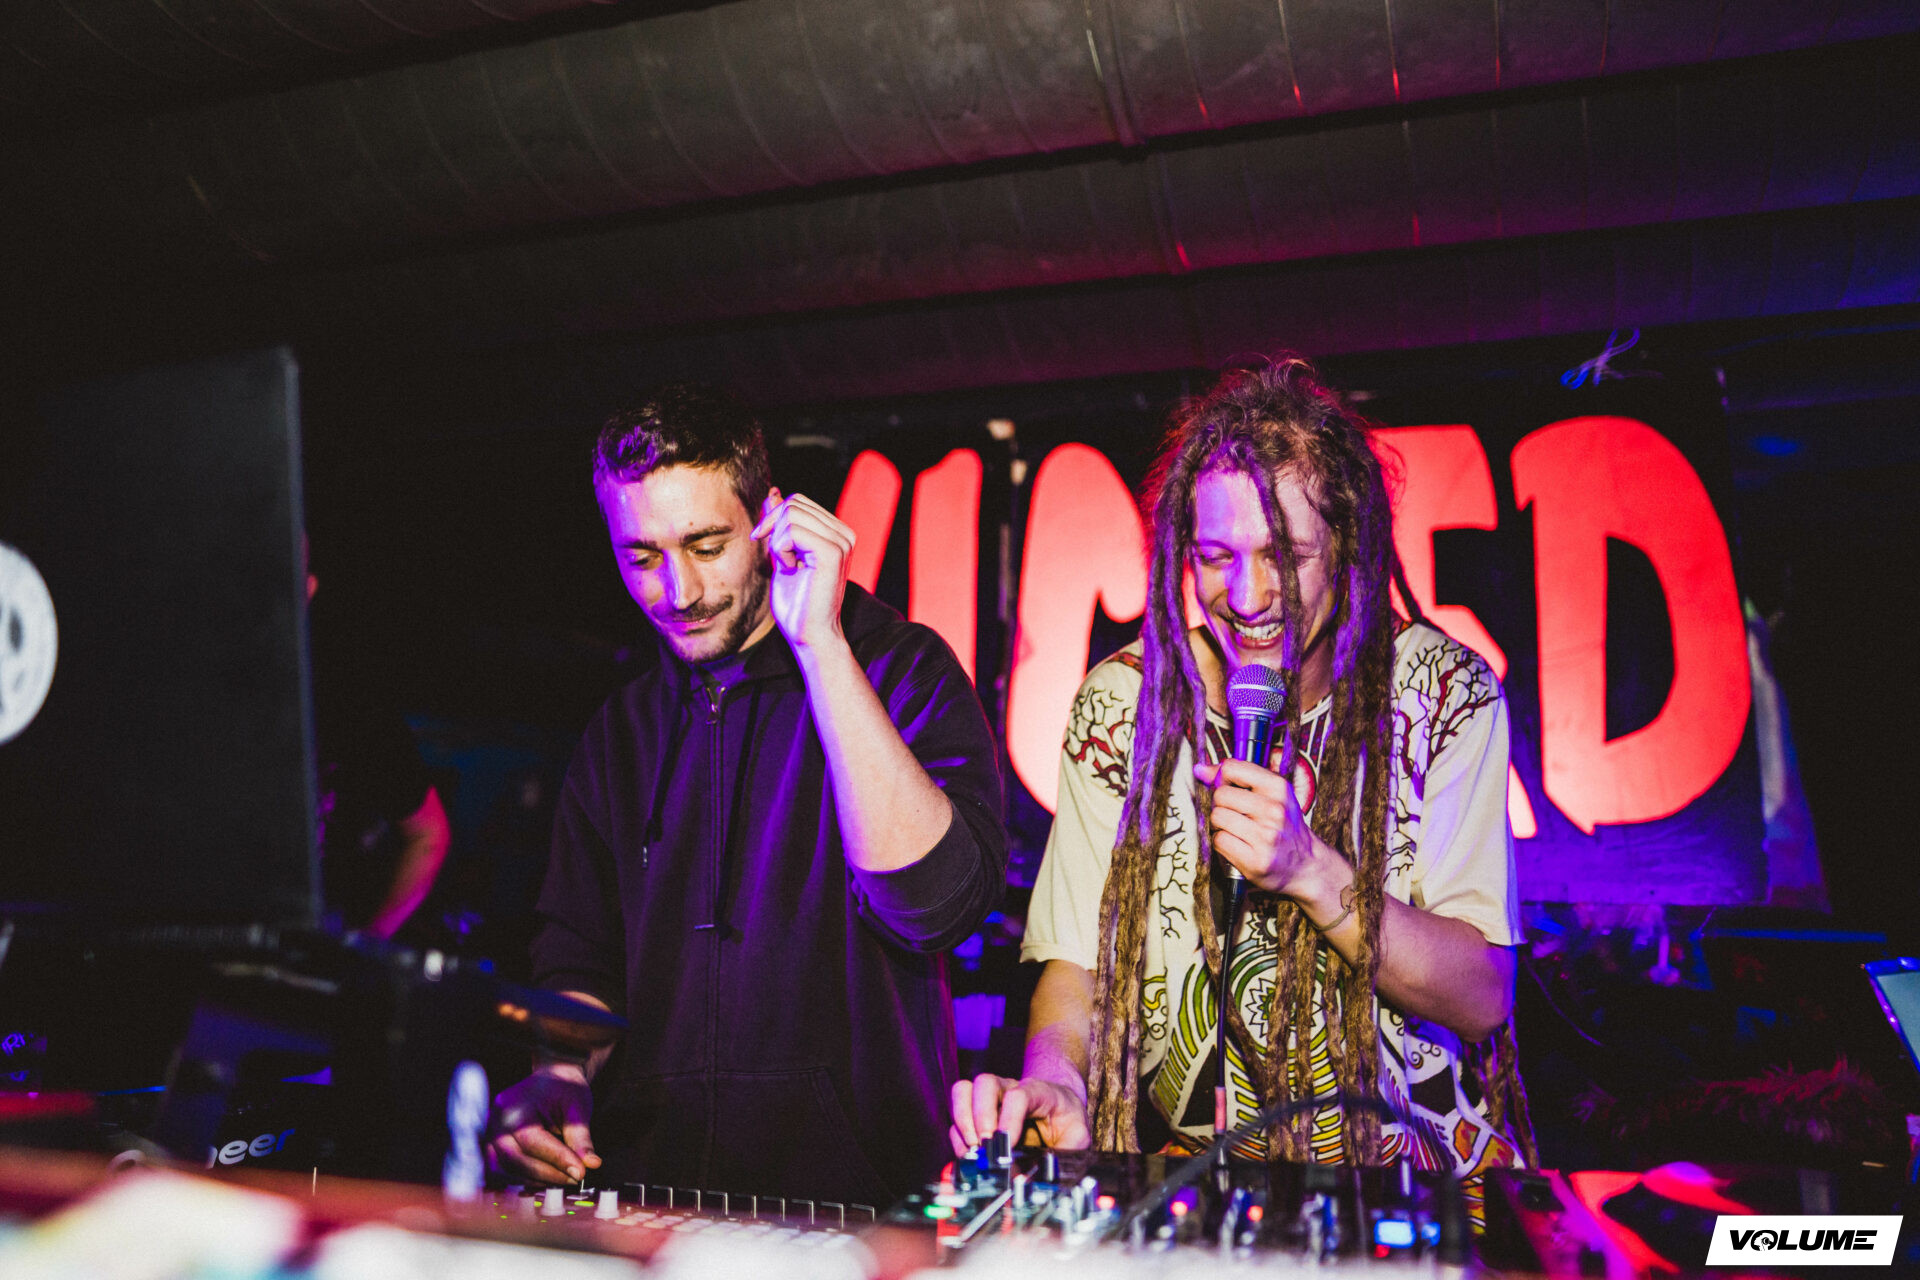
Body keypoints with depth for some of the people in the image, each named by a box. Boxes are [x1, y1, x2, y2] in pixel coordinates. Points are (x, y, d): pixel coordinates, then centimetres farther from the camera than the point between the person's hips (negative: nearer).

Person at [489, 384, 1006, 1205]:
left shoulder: (898, 669, -4)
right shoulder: (622, 732, 13)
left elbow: (931, 901, -20)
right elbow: (580, 963, 18)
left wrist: (817, 641, -19)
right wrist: (558, 1077, -5)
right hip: (645, 1186, 4)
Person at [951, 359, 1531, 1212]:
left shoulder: (1444, 692, -7)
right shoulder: (1119, 706, -4)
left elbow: (1483, 998, -9)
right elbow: (1075, 970, -4)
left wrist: (1309, 869, -24)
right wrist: (1052, 1081, -26)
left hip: (1428, 1169, 0)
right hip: (1196, 1167, 1)